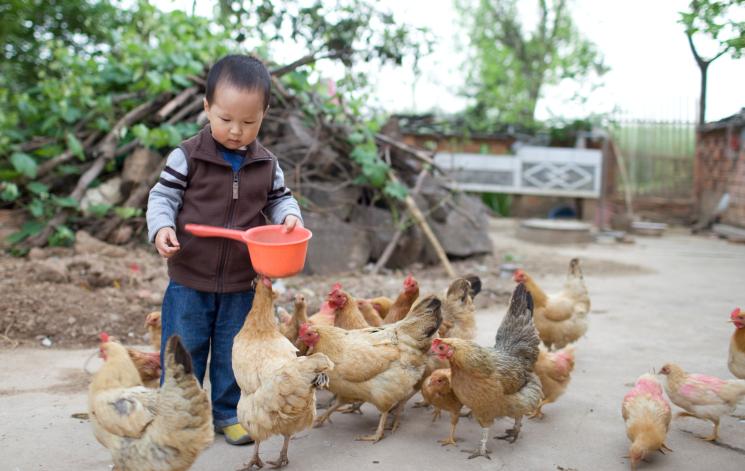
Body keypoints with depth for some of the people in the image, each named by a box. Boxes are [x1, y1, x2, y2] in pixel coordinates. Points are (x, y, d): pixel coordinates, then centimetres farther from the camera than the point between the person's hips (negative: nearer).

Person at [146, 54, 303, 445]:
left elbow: (279, 199, 10)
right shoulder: (187, 156, -10)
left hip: (240, 284, 3)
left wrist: (289, 216, -12)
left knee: (232, 354, 15)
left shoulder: (266, 164, 0)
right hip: (189, 280, -2)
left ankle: (227, 412, 32)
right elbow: (163, 196, -6)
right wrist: (161, 227, -24)